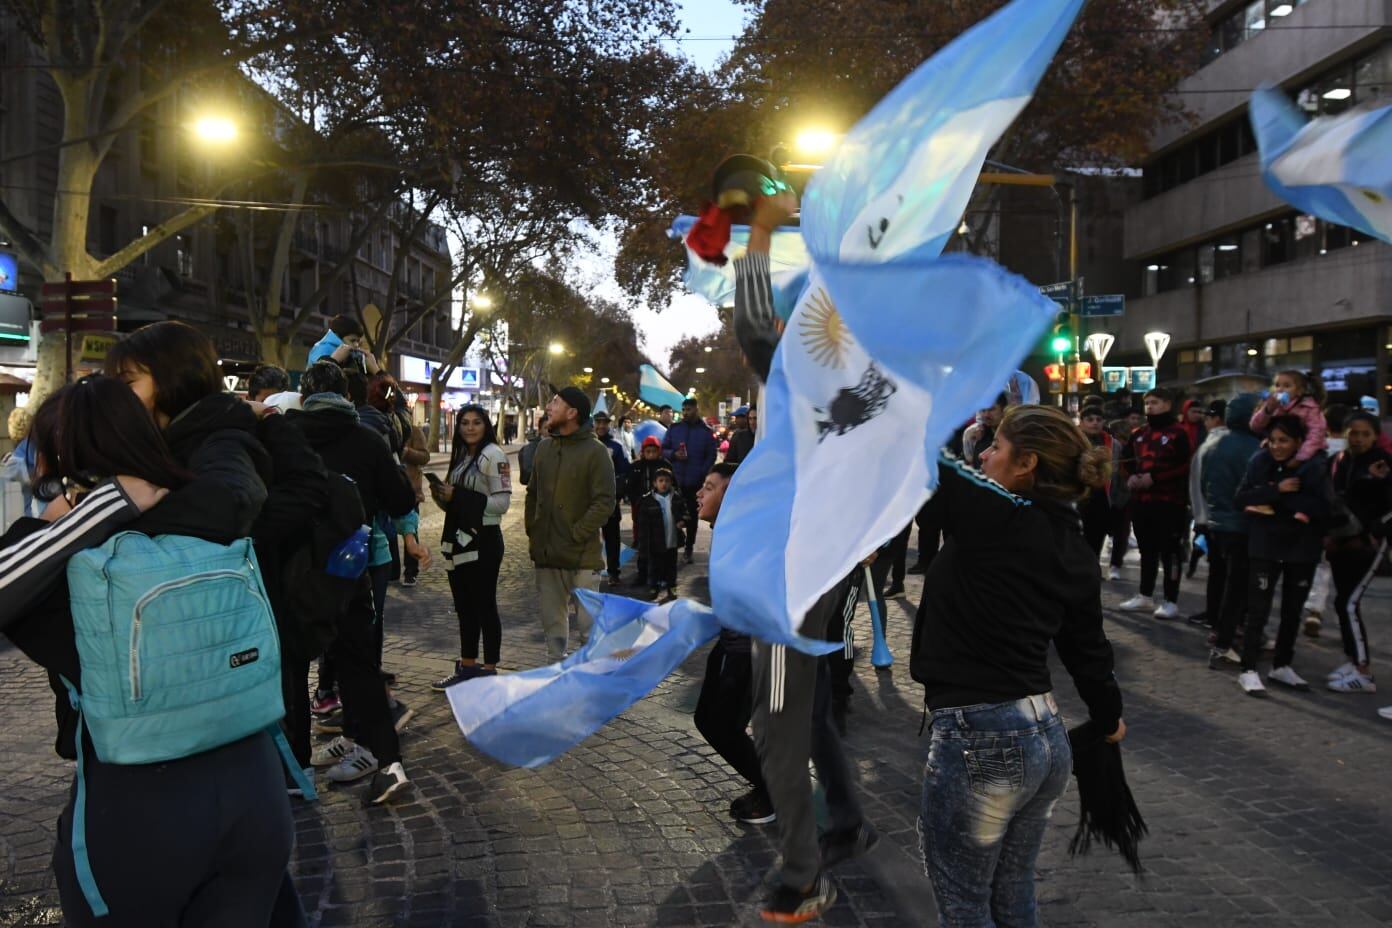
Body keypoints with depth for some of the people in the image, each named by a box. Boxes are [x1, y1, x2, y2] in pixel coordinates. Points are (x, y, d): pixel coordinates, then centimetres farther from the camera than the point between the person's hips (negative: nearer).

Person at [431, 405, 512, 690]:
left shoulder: (493, 455, -12)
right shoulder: (461, 456, 14)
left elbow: (502, 502, -18)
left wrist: (459, 495, -21)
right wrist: (442, 495, -1)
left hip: (483, 540, -8)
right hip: (459, 539, 8)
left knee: (484, 606, 0)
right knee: (464, 606, 14)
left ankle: (489, 672, 10)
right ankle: (467, 666, 25)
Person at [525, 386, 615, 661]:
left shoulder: (595, 452, -9)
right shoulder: (544, 448, 10)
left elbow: (604, 503, -13)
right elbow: (532, 494, 18)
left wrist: (575, 536, -16)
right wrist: (533, 533, 8)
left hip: (581, 555, -6)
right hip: (546, 553, 6)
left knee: (588, 621, -1)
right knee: (552, 618, 15)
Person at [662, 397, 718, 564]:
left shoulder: (706, 431, 2)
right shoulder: (674, 428, 5)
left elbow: (711, 456, 2)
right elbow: (663, 449, 7)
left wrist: (702, 474, -9)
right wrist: (674, 454, -14)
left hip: (696, 482, -1)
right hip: (675, 480, 1)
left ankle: (689, 548, 17)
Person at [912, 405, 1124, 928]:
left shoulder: (993, 516, -16)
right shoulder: (1075, 552, 6)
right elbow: (1088, 650, 15)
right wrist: (1109, 720, 33)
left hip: (978, 738, -8)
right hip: (1046, 736, 8)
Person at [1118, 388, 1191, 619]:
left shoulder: (1178, 434, -5)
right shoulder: (1139, 435, 17)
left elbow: (1183, 466, -13)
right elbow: (1129, 461, 22)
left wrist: (1154, 477, -20)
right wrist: (1131, 477, 1)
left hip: (1169, 502, -7)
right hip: (1141, 501, 7)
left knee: (1170, 552, -2)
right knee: (1147, 550, 14)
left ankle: (1171, 602, 2)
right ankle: (1145, 596, 22)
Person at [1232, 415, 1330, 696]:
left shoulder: (1314, 468, -5)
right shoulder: (1261, 462, -4)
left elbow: (1322, 508, -17)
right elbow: (1242, 497, -10)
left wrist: (1278, 501, -20)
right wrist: (1278, 490, -21)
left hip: (1302, 549, 2)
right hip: (1266, 546, -2)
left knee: (1292, 611, 13)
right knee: (1258, 610, -5)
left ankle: (1282, 665, 28)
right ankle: (1249, 670, -1)